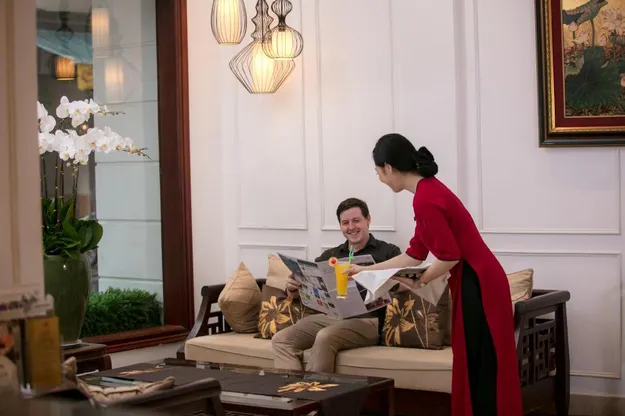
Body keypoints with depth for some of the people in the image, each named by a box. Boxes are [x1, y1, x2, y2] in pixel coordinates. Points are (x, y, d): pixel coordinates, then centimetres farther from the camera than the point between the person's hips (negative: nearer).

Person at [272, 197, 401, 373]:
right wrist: (292, 287, -1)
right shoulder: (330, 255, 25)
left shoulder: (388, 252, 10)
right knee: (281, 340, -19)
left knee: (325, 337, -35)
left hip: (366, 320, -5)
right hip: (328, 316, 5)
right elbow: (298, 292, 24)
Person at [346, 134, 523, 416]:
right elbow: (415, 255, 20)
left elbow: (450, 256, -20)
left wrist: (419, 283, -5)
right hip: (474, 285, 10)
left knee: (481, 374, -2)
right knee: (472, 371, 15)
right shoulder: (428, 191, 14)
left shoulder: (425, 199, -17)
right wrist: (367, 270, 26)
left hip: (477, 287, -10)